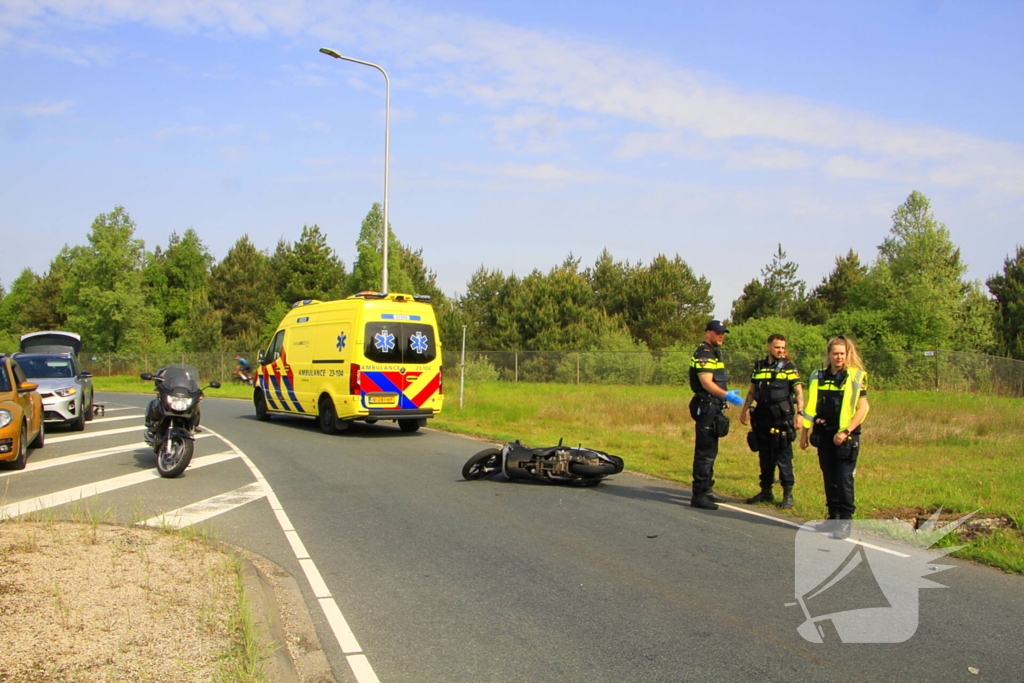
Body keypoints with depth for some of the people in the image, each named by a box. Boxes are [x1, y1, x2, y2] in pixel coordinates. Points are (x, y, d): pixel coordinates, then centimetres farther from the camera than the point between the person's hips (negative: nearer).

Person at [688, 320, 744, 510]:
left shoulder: (714, 352, 20)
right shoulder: (703, 354, -14)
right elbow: (706, 382, -25)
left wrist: (725, 397, 18)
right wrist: (726, 395, -36)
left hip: (714, 407, 11)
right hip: (706, 407, -11)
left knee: (710, 451, 17)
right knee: (705, 451, -11)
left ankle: (707, 489, 27)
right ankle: (699, 495, -9)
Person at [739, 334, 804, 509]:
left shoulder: (789, 368, 0)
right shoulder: (759, 366, 12)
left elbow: (799, 392, -5)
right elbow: (752, 391, 20)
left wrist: (799, 413, -16)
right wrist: (744, 410, 16)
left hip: (781, 417, -5)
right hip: (762, 417, 5)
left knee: (783, 456, -4)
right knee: (765, 456, 10)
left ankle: (788, 494, 3)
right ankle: (766, 491, 20)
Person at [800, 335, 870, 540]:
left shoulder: (856, 377, -4)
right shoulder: (818, 376, 10)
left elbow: (862, 409, -7)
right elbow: (811, 406, 16)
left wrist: (846, 431, -14)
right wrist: (804, 432, 14)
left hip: (845, 437, -5)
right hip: (823, 435, 5)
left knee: (844, 479, -5)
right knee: (829, 479, 10)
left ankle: (846, 521, 2)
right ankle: (833, 517, 20)